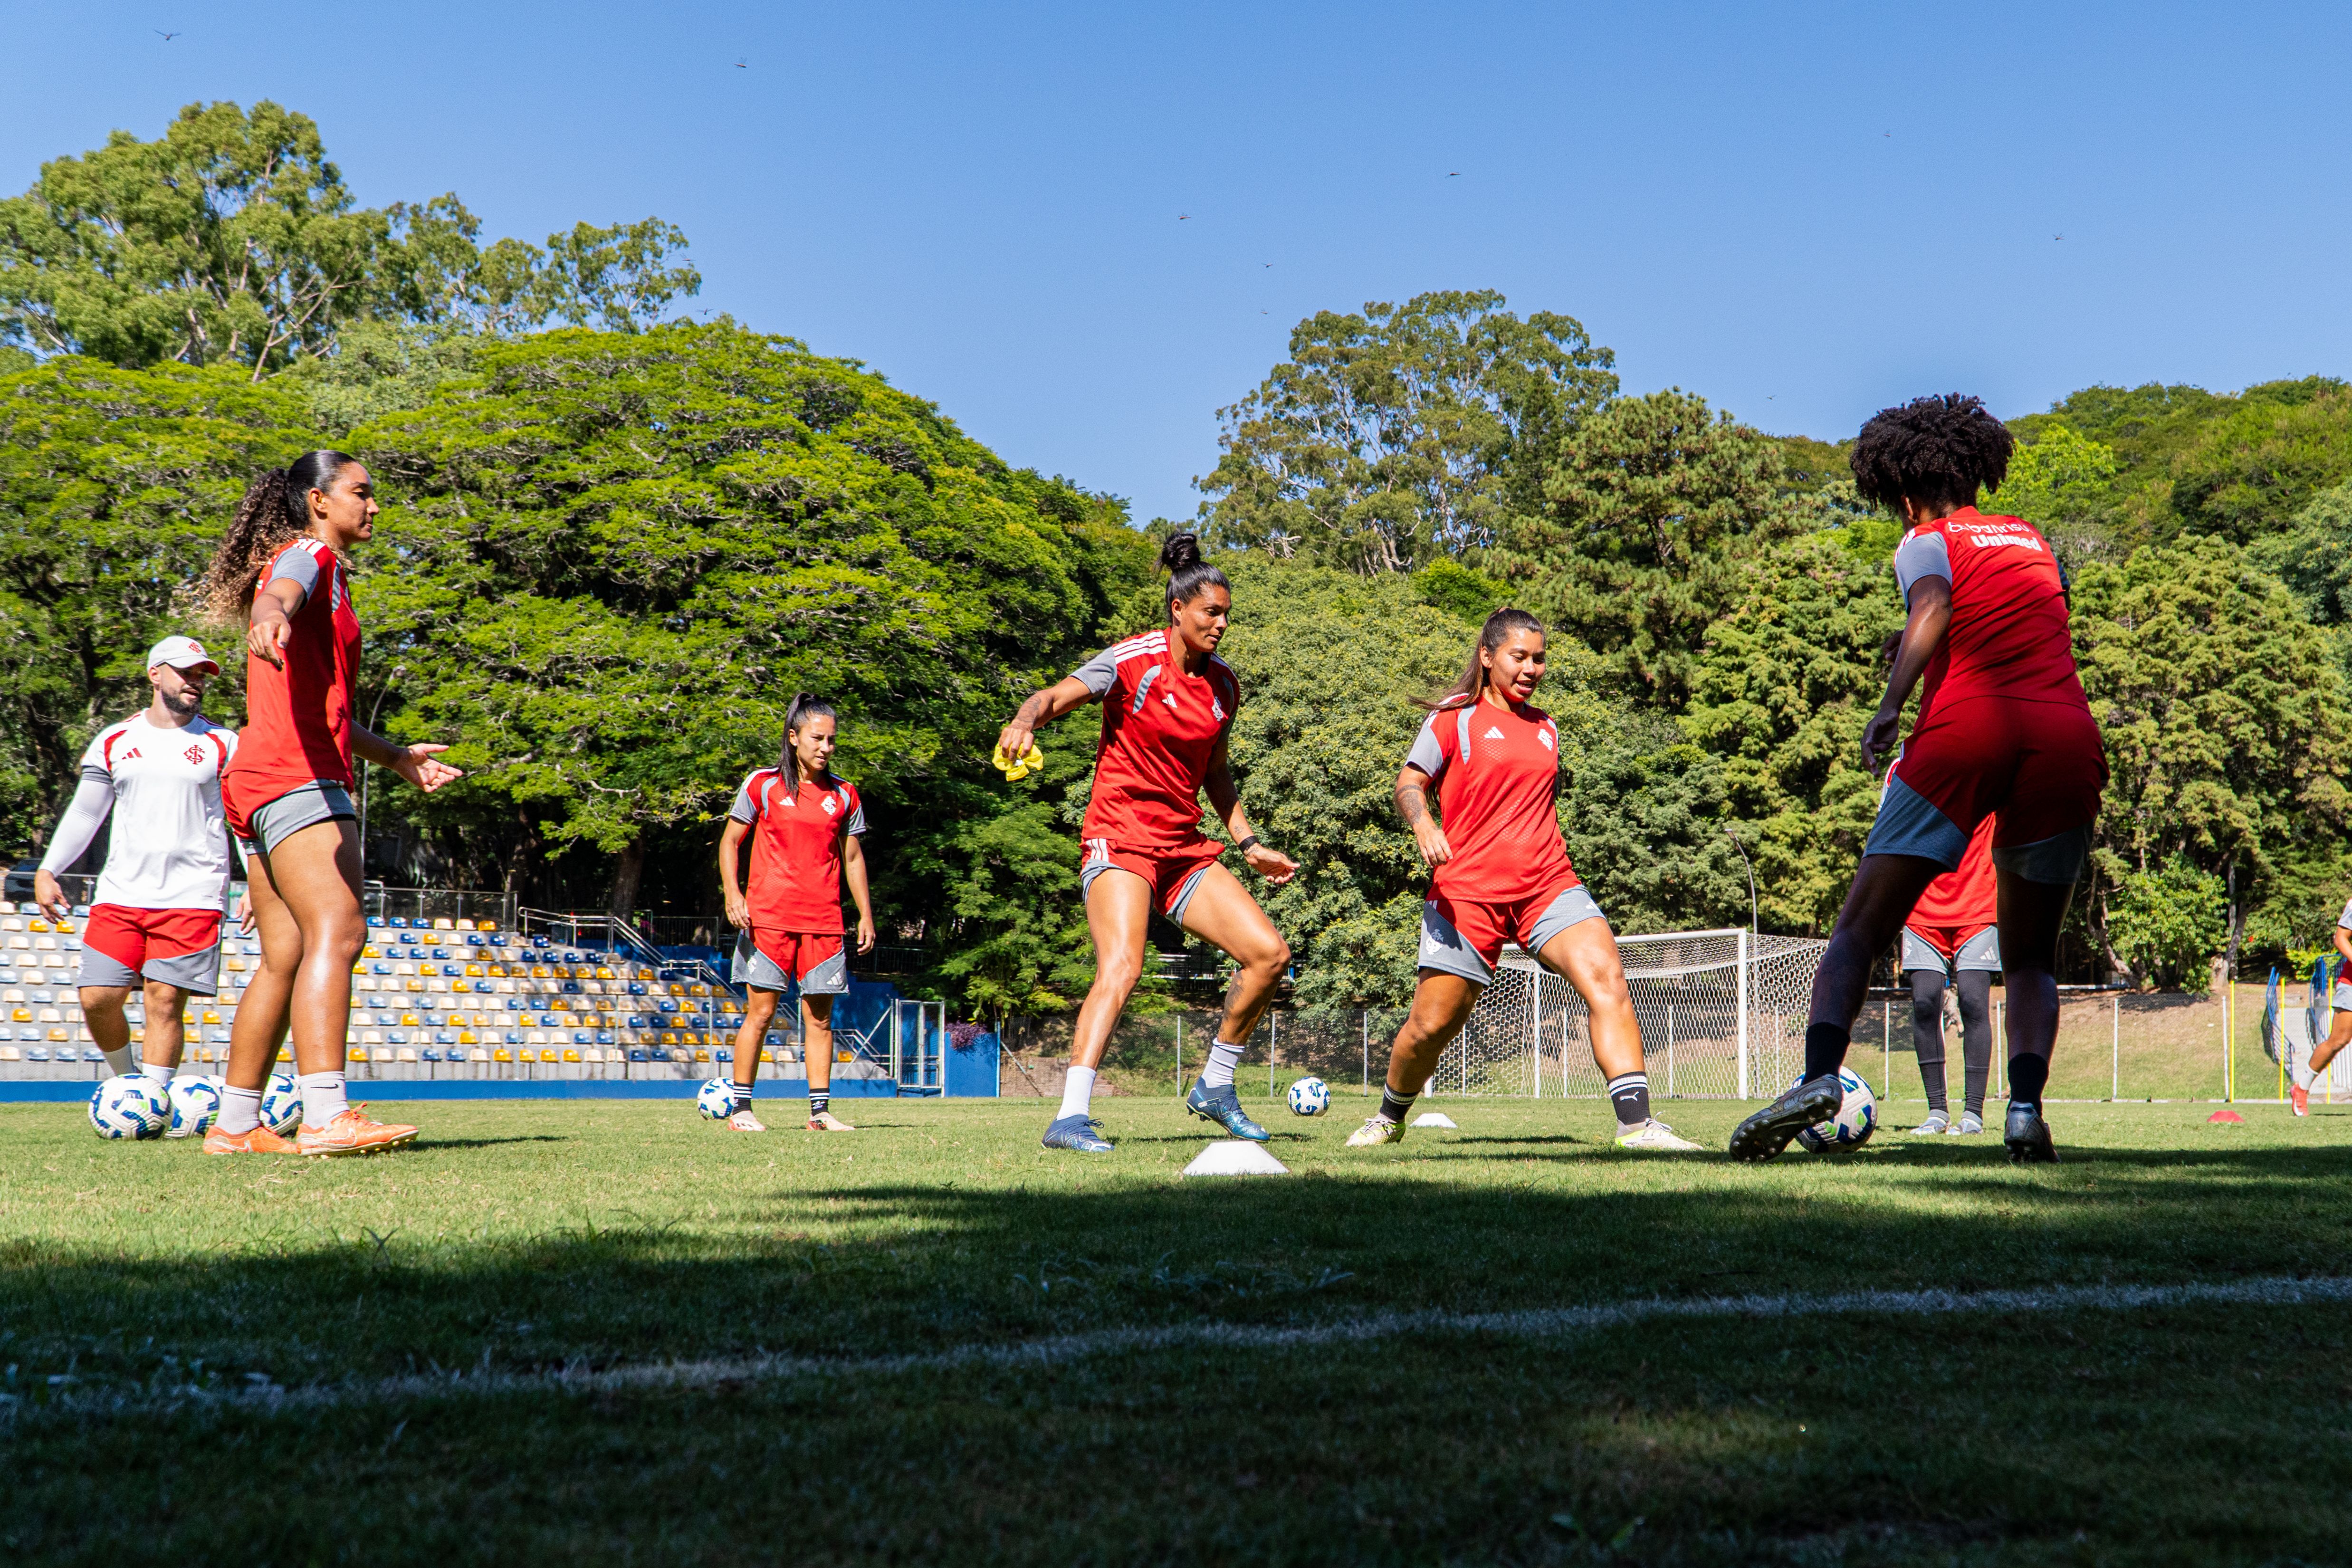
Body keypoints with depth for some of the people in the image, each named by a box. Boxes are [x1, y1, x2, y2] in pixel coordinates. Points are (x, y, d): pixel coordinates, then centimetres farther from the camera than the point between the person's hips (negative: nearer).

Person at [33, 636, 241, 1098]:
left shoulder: (223, 744, 7)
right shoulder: (114, 742, 13)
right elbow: (83, 813, 18)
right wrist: (48, 870, 9)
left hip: (192, 898, -2)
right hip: (119, 895, 2)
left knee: (165, 1002, -10)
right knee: (99, 999, -4)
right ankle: (126, 1081, 20)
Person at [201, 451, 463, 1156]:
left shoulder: (325, 578, 30)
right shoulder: (307, 556, 0)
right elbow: (280, 592, -27)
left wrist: (394, 756, 41)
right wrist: (271, 620, -50)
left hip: (262, 781, 11)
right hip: (297, 778, -11)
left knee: (286, 957, 9)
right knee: (337, 931, -23)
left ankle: (235, 1124, 11)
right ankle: (325, 1117, -34)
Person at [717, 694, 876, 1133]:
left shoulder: (844, 795, 10)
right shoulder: (763, 785, 1)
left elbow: (853, 857, 17)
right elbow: (730, 841, 5)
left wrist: (866, 914, 11)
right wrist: (733, 894, -9)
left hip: (823, 922, 3)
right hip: (768, 916, -3)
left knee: (820, 1017, 4)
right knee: (761, 1012, -5)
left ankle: (820, 1111, 8)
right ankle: (740, 1109, 2)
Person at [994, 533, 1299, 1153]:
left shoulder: (1223, 683, 10)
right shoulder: (1132, 661, -9)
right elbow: (1055, 696, -20)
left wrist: (1250, 844, 17)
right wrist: (1024, 721, -42)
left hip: (1186, 846, 7)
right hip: (1120, 839, -7)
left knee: (1270, 953, -1)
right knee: (1122, 967, -27)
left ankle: (1214, 1088, 16)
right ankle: (1070, 1118, -29)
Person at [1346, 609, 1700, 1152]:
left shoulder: (1546, 728, 19)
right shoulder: (1455, 719, 3)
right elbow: (1409, 784, -2)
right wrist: (1423, 825, -22)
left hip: (1548, 884, 4)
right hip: (1467, 892, -4)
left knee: (1606, 978, -21)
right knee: (1430, 1026, -1)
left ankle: (1636, 1123, -24)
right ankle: (1389, 1116, 29)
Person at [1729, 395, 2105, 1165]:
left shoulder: (1927, 540, 13)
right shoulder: (2034, 540, 27)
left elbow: (1933, 606, -9)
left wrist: (1891, 705, -20)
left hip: (1965, 726, -4)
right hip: (2070, 732, 4)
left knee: (1861, 927, -3)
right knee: (2031, 958, 15)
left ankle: (1820, 1074, -24)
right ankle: (2026, 1104, -7)